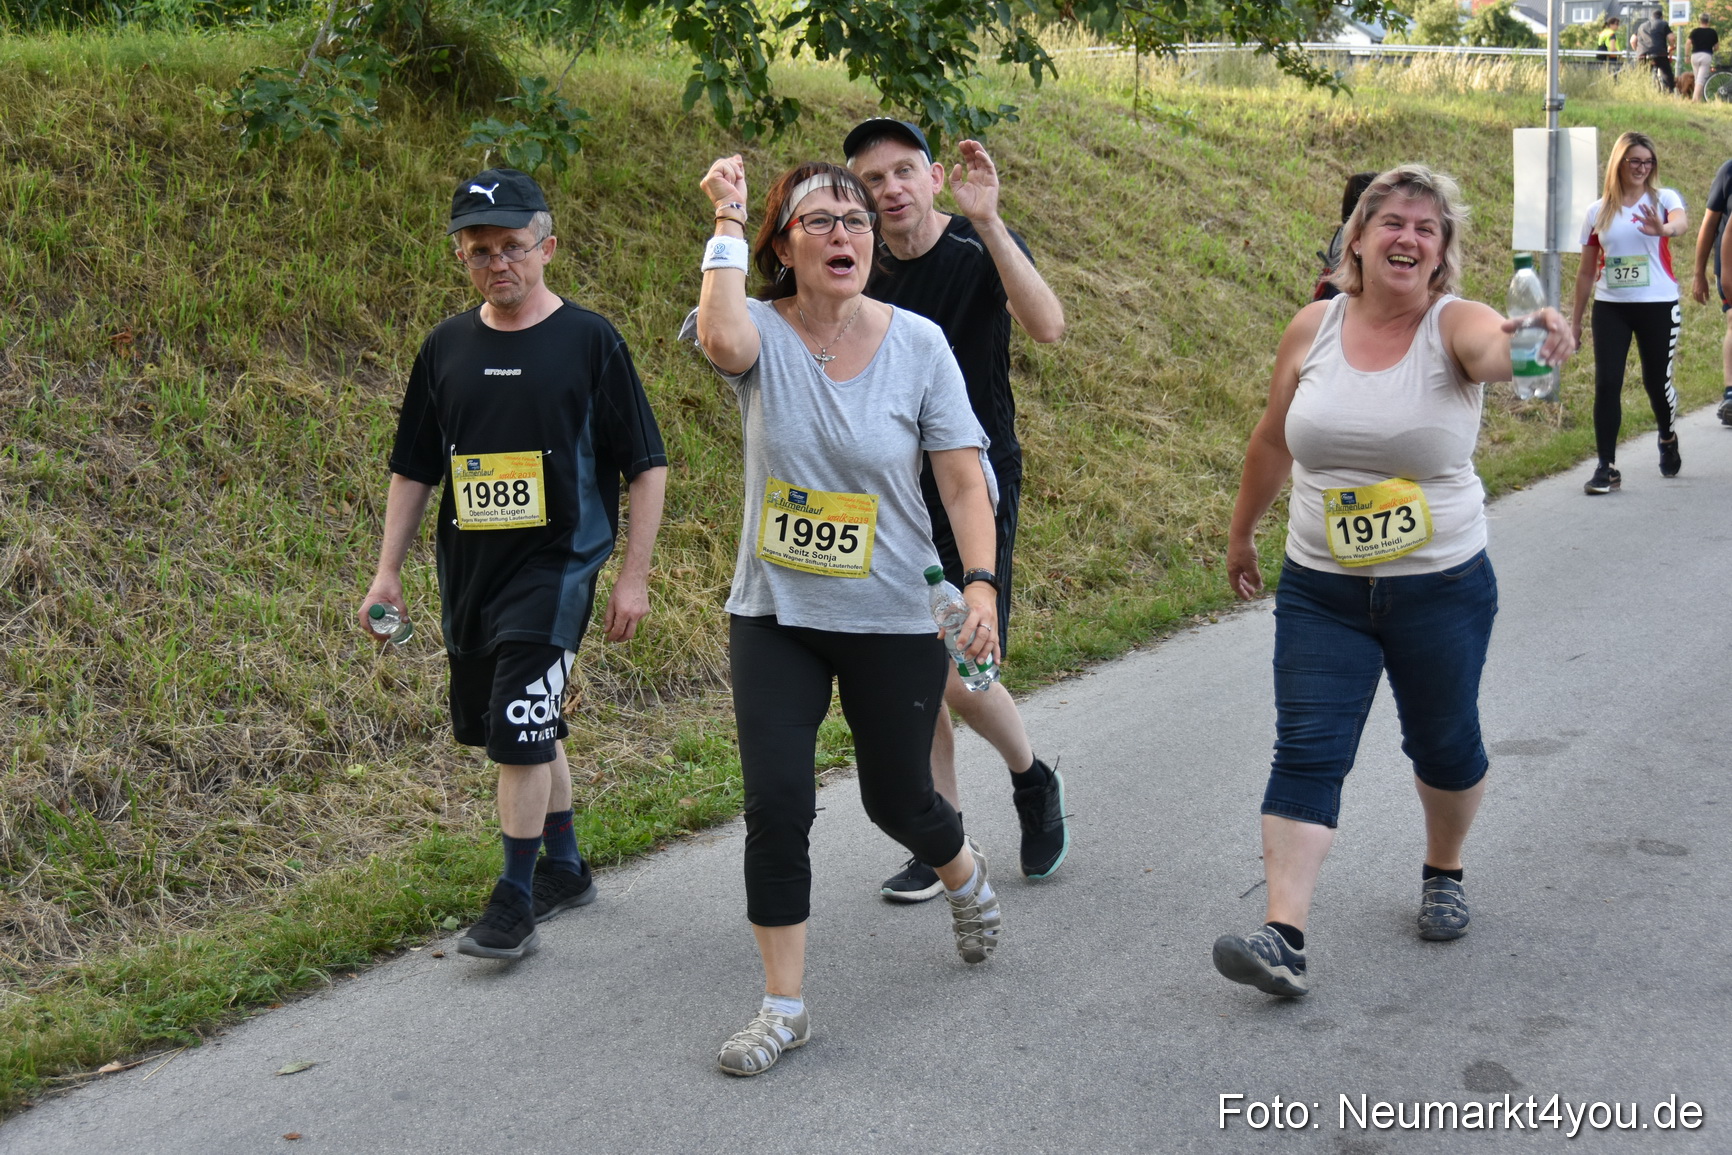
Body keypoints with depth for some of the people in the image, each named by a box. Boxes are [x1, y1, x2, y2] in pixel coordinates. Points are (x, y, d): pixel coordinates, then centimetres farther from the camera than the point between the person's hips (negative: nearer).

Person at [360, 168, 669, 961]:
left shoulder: (590, 342, -5)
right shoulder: (446, 349, 7)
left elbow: (646, 466, -3)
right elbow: (413, 470, 14)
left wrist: (633, 577, -8)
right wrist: (388, 571, 8)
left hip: (555, 566, -5)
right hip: (468, 570, 5)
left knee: (521, 731, -11)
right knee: (529, 730, 15)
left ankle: (515, 899, 1)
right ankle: (564, 867, 32)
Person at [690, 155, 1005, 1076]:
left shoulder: (917, 343, -6)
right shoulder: (764, 334, -8)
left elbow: (965, 480, -6)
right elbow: (721, 338, -34)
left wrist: (981, 584, -19)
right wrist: (726, 221, -26)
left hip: (894, 619, 0)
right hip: (775, 617, 0)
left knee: (897, 800, 13)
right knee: (775, 807, -6)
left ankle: (964, 873, 49)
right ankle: (783, 1007, 10)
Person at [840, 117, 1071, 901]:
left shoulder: (981, 248, -9)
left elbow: (1047, 326, -29)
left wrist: (987, 221, -35)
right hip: (896, 495, 5)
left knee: (962, 677, -10)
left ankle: (1033, 781, 20)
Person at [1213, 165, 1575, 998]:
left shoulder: (1454, 326, -11)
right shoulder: (1314, 327, -2)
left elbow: (1498, 351, -36)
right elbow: (1272, 439, 11)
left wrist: (1534, 340, -60)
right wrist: (1241, 532, 20)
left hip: (1442, 589, -1)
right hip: (1320, 588, 1)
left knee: (1444, 744, 15)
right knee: (1306, 753, -7)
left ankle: (1443, 873, 43)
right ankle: (1282, 937, -12)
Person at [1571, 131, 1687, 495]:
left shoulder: (1663, 199, 0)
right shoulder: (1599, 211, 6)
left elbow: (1681, 222, -25)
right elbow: (1586, 270, 12)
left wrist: (1664, 229, -49)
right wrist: (1575, 320, 11)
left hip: (1658, 306, -2)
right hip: (1610, 308, 2)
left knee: (1657, 382, 6)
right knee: (1606, 383, -8)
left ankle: (1668, 439, 37)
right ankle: (1607, 467, -3)